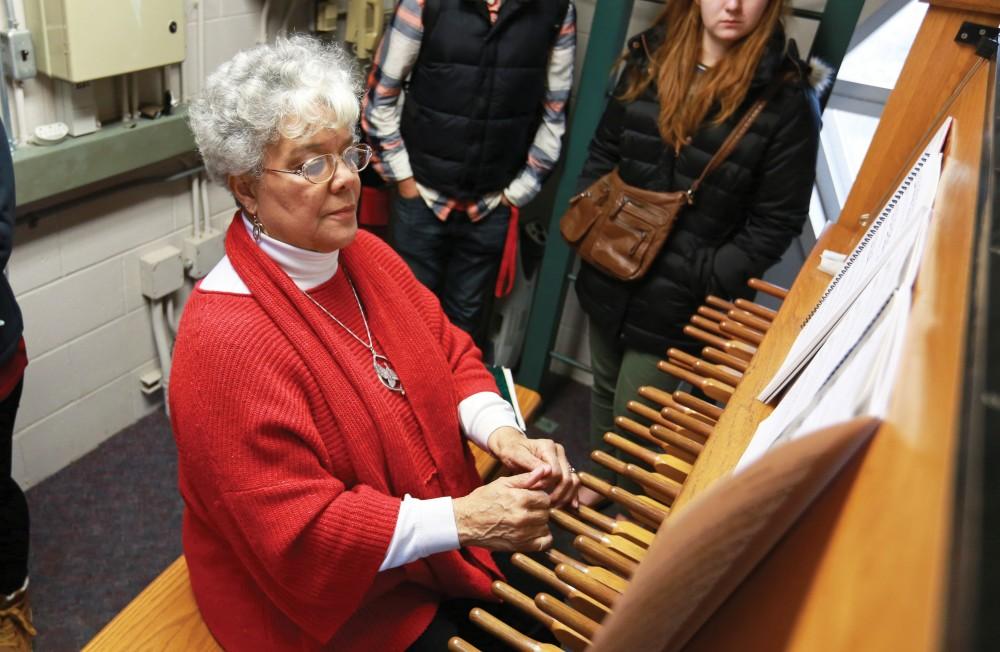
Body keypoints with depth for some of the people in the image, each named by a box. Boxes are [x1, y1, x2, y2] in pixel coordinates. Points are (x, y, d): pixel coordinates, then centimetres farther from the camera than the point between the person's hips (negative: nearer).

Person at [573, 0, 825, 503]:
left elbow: (776, 222, -10)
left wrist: (707, 280, -17)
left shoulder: (785, 96, -12)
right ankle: (598, 480, 49)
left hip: (679, 301, -4)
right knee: (604, 389, 23)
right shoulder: (649, 59, 1)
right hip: (609, 277, 5)